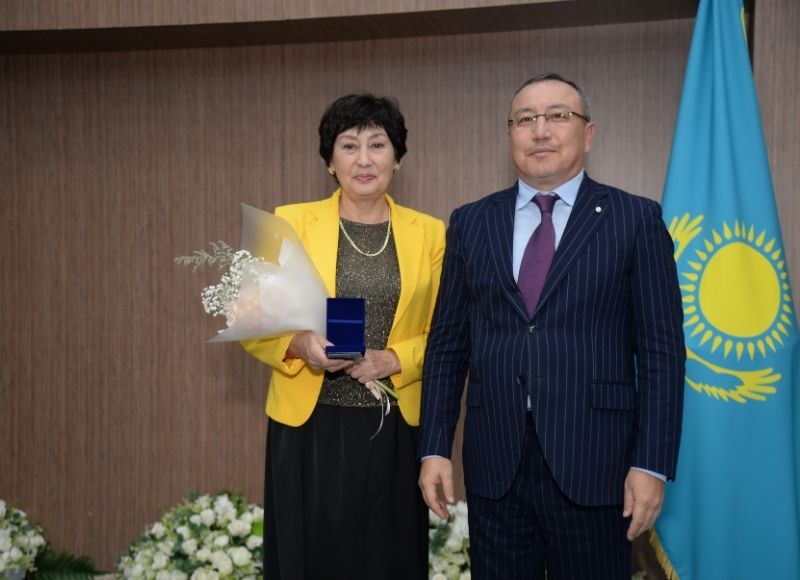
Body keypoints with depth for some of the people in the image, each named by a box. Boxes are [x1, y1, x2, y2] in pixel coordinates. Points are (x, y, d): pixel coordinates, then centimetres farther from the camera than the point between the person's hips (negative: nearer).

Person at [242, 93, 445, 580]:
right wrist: (300, 344, -18)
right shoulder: (291, 223, 0)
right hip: (310, 428, -1)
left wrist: (393, 359, -13)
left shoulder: (429, 232, 4)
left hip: (395, 430, 1)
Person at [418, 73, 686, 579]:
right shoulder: (471, 222, 8)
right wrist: (435, 447, 2)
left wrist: (652, 463, -8)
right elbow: (447, 343, 8)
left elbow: (661, 349, -3)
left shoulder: (636, 220, 0)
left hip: (593, 462, -2)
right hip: (495, 463, 3)